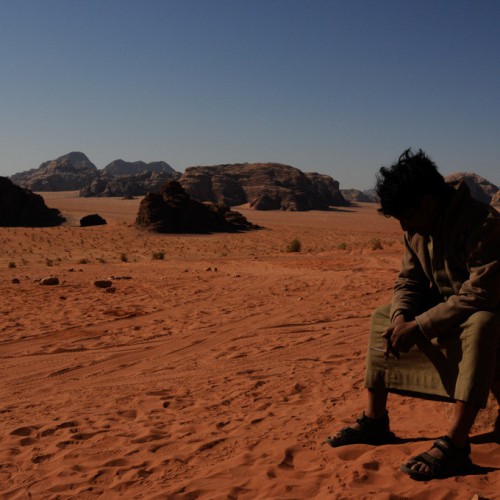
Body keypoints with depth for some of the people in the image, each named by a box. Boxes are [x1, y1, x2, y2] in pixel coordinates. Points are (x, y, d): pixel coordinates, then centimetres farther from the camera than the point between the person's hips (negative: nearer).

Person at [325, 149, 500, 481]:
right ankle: (375, 421, 8)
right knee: (382, 317, 6)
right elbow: (408, 280, 2)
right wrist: (401, 317, -19)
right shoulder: (416, 228, -3)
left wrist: (419, 327, -32)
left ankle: (455, 444, -37)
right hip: (442, 309, 8)